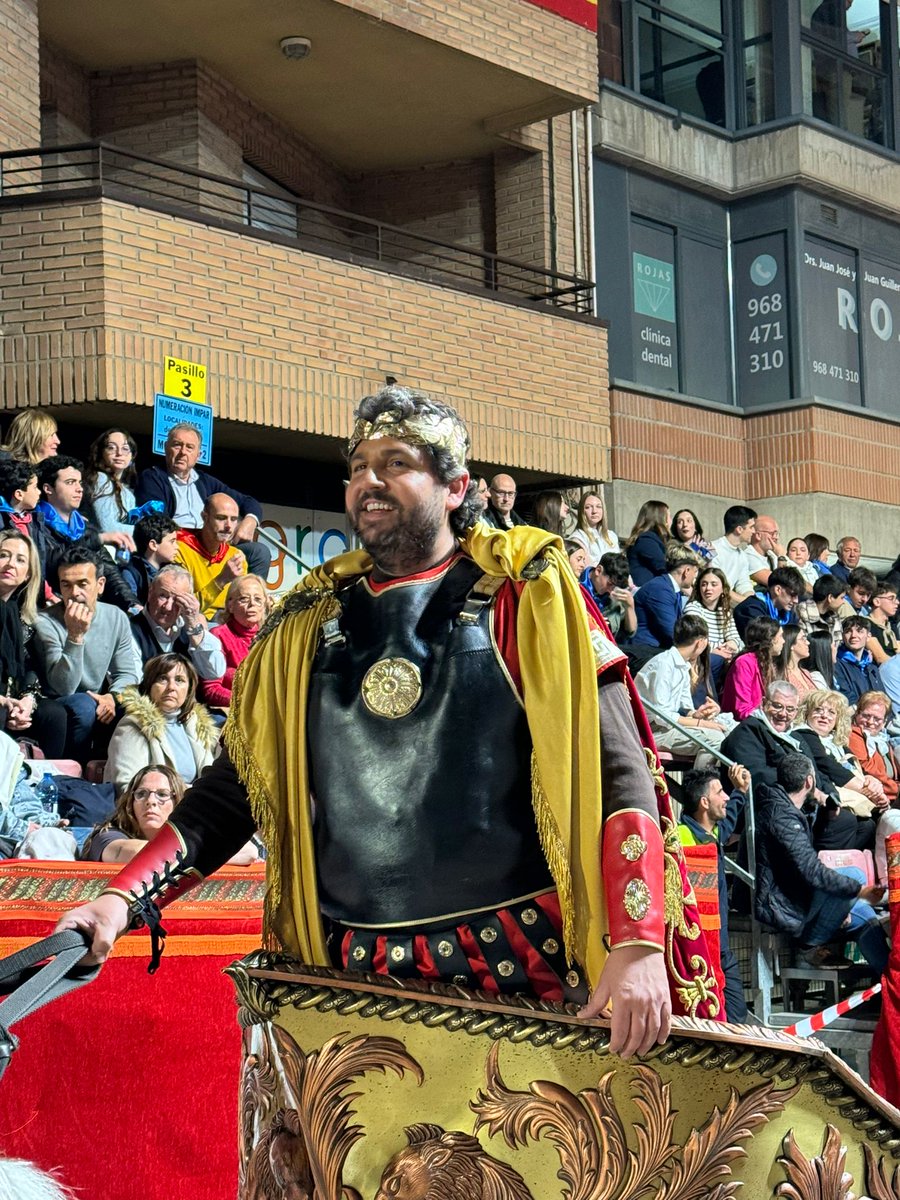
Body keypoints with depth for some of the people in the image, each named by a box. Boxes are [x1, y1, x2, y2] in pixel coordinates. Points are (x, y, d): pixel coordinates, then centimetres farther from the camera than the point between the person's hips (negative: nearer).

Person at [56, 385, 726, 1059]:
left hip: (522, 967, -3)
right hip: (359, 978, 3)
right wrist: (122, 900, -2)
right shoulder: (309, 623, 10)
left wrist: (640, 945, -21)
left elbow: (615, 768, -9)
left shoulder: (520, 594, -2)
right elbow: (232, 792, 13)